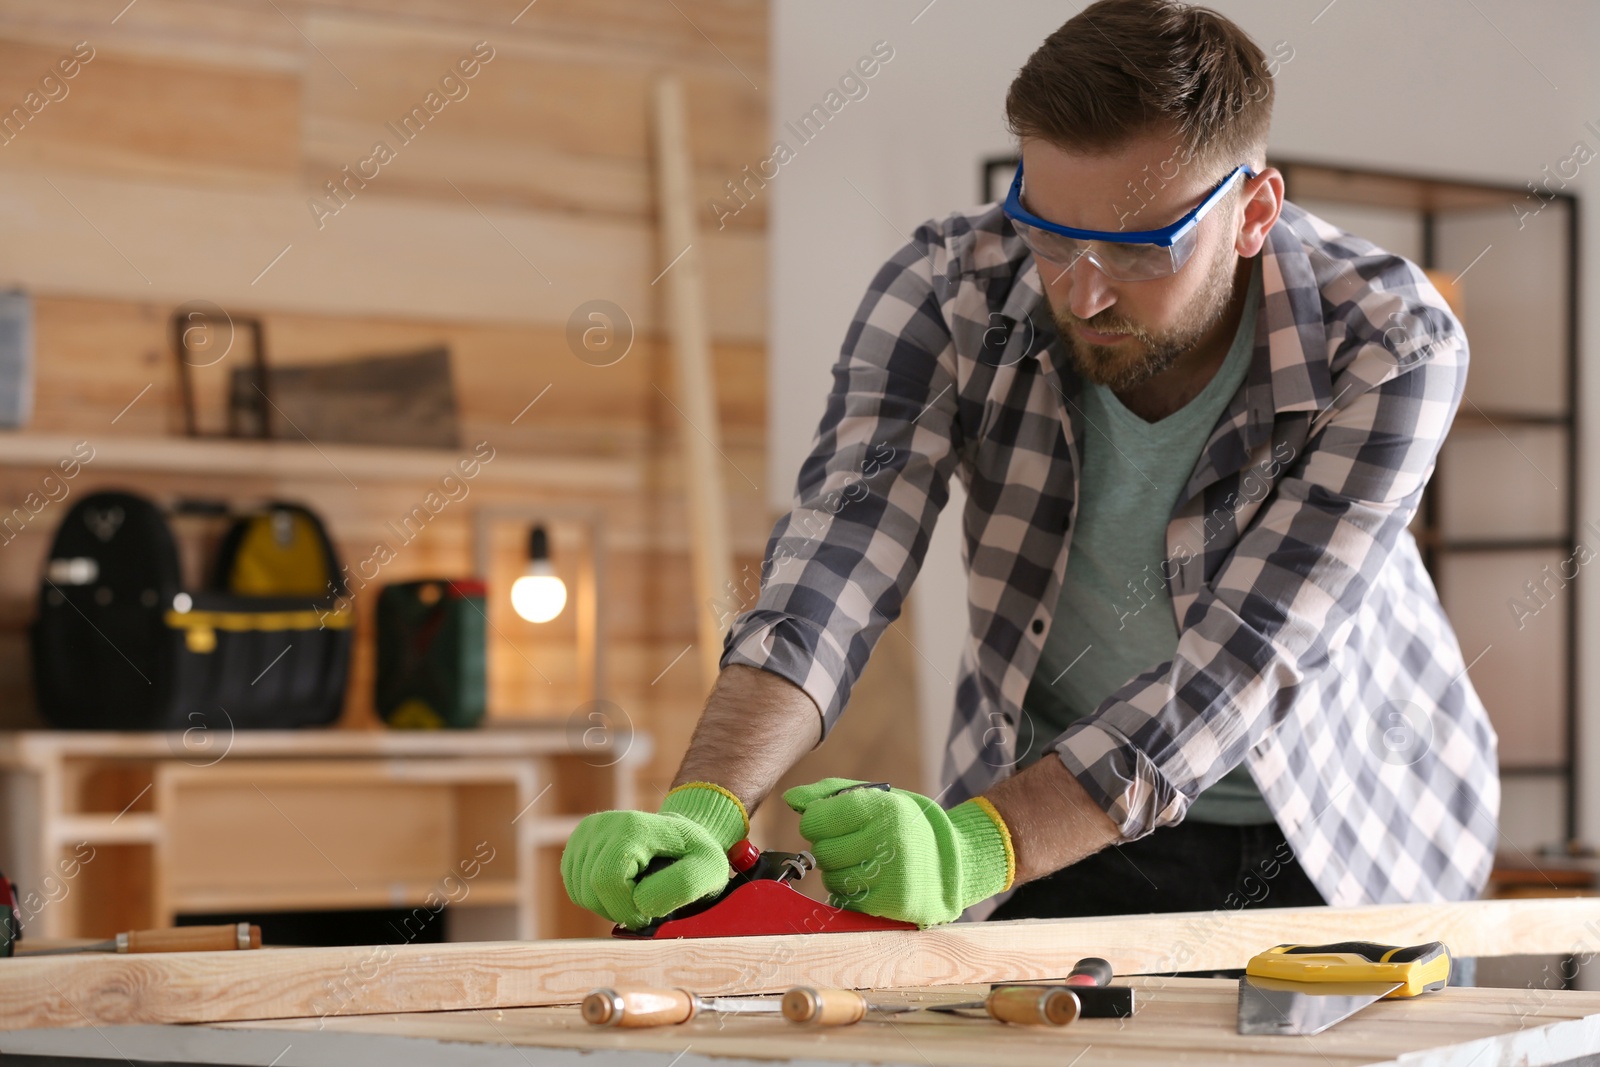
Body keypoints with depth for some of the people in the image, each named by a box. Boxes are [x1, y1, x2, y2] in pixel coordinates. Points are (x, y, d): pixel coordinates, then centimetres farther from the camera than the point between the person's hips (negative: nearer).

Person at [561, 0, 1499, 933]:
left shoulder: (1389, 350, -26)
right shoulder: (947, 292, -19)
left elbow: (1242, 662, -34)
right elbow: (840, 558, -30)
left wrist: (972, 849, -48)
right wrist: (704, 808, -49)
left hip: (1342, 835, 0)